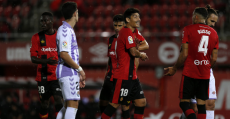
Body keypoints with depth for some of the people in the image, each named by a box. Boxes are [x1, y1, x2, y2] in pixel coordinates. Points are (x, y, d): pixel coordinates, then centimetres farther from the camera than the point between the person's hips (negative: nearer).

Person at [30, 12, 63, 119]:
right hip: (43, 77, 0)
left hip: (58, 76, 0)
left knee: (59, 101, -13)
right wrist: (46, 61, -22)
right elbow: (33, 58, -4)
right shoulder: (37, 37, 2)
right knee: (44, 102, 5)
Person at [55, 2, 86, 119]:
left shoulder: (69, 30, 19)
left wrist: (79, 74, 21)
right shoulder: (64, 30, -13)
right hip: (68, 73, -10)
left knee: (68, 106, 13)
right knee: (73, 105, -13)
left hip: (72, 74, 10)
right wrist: (80, 69, -15)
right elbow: (64, 54, -21)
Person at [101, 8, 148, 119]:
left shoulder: (131, 32, 17)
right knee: (115, 103, -8)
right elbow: (133, 52, -22)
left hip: (131, 76, 10)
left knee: (141, 102, 8)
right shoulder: (127, 32, -14)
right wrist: (141, 55, -3)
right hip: (123, 76, -10)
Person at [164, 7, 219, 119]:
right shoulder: (214, 33, 10)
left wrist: (174, 68, 5)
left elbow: (184, 54, -8)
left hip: (190, 73, -4)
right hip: (205, 75, 4)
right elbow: (214, 58, 10)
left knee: (184, 103, -1)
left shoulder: (188, 29, -4)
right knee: (201, 105, 7)